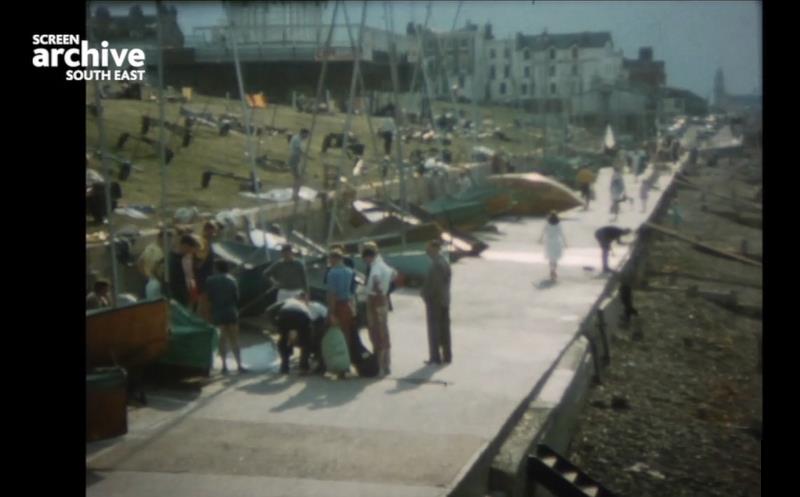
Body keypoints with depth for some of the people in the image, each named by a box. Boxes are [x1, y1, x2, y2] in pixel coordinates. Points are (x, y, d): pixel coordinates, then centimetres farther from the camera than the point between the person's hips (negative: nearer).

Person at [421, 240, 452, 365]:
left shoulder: (436, 265, -19)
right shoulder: (445, 263, 9)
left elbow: (434, 283, -21)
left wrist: (426, 296, -10)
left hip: (434, 301, -8)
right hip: (445, 300, 9)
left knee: (434, 329, -1)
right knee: (444, 328, 13)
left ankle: (435, 357, 3)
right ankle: (447, 355, 19)